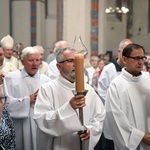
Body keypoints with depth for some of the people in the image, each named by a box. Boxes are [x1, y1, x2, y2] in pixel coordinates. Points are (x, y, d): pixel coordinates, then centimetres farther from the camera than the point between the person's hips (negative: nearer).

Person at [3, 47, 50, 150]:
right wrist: (28, 100, -10)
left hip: (40, 127, 2)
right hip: (19, 129, -2)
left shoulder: (46, 80, 6)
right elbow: (5, 103, -9)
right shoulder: (11, 78, 0)